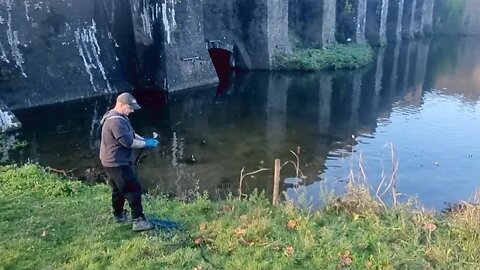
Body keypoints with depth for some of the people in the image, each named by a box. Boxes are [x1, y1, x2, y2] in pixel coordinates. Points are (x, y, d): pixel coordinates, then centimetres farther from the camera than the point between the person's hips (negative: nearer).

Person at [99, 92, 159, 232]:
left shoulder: (118, 117, 11)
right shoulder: (116, 121, -25)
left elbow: (131, 134, 17)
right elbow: (128, 142, -27)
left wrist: (144, 139, 2)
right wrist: (146, 144, -15)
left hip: (114, 162, 11)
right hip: (117, 163, -11)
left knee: (119, 189, 23)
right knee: (134, 189, -9)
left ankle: (119, 215, 38)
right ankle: (138, 221, -7)